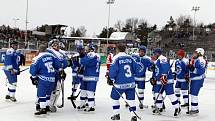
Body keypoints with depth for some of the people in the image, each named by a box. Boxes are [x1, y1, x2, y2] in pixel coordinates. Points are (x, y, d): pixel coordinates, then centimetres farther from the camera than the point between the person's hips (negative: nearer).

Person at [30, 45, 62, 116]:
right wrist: (60, 70, 22)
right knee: (47, 93, 19)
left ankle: (43, 109, -7)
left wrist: (33, 77, 8)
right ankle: (46, 106, 26)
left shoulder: (38, 59, -9)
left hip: (44, 79, -7)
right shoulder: (51, 56, 6)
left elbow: (34, 69, -6)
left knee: (41, 93, -3)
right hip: (52, 78, 7)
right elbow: (58, 64, 11)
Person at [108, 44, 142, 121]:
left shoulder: (116, 58, -7)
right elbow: (137, 69, 6)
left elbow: (113, 70, -13)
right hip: (131, 83, 3)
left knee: (114, 97, 17)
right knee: (131, 99, 10)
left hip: (120, 84, -3)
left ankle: (116, 115, 20)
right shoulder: (130, 58, 5)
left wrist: (111, 79, 3)